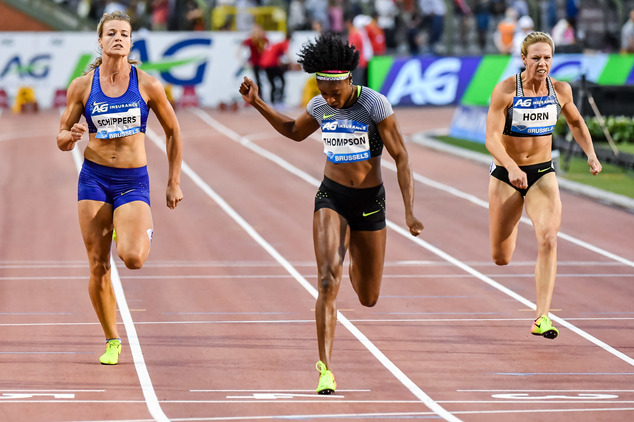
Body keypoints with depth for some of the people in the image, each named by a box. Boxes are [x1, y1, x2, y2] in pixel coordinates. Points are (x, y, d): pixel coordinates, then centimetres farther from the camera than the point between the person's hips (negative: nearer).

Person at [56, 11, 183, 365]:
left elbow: (173, 132, 9)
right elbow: (62, 139, 7)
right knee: (99, 267, -1)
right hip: (94, 178, 2)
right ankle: (112, 341, 16)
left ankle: (143, 233, 17)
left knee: (133, 259, -21)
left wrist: (174, 183, 10)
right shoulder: (82, 86, 0)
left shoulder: (147, 85, -3)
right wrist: (72, 136, -17)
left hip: (134, 180, -1)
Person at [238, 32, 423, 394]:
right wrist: (257, 103, 9)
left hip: (369, 201, -1)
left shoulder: (376, 105, -16)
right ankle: (326, 370, -20)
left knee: (369, 299, 11)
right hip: (331, 198, 1)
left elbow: (401, 157, -12)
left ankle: (357, 265, 52)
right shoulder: (321, 106, -3)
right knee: (328, 281, -22)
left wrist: (410, 211, -19)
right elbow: (294, 132, 19)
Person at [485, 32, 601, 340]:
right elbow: (492, 137, -22)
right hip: (506, 174, -1)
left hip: (542, 174, 1)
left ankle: (542, 318, -24)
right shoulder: (505, 91, -15)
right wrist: (511, 167, -39)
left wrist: (590, 154, 2)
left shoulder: (561, 91, -4)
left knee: (548, 239, -24)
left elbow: (575, 122, 17)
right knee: (501, 259, 8)